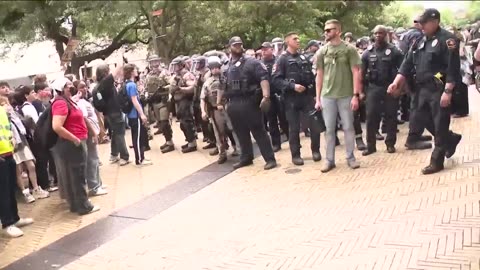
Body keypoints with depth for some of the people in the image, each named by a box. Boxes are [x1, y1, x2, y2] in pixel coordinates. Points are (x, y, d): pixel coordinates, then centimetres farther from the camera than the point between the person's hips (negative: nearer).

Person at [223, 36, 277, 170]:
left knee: (259, 131, -4)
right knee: (241, 133, 14)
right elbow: (223, 86, 23)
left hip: (249, 102, -6)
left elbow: (264, 78, -14)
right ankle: (246, 157, 26)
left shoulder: (252, 62, -3)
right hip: (234, 104, 6)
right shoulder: (227, 67, 16)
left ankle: (270, 159, 0)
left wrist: (266, 96, -25)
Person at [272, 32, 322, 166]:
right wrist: (292, 86, -19)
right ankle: (295, 155, 14)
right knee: (294, 128, 3)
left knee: (315, 124, 1)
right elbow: (276, 80, -10)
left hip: (307, 96, 4)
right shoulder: (283, 59, -1)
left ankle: (315, 150, 18)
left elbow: (311, 77, 16)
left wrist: (315, 94, 10)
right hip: (291, 98, -3)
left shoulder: (304, 58, 13)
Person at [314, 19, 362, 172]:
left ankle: (350, 157, 20)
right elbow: (319, 75, 10)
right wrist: (318, 98, 6)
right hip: (327, 96, 2)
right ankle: (330, 160, 15)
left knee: (348, 127, 7)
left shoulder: (349, 49, -1)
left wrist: (356, 95, -10)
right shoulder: (322, 51, 7)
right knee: (329, 129, 7)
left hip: (346, 95, -2)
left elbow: (356, 73, -2)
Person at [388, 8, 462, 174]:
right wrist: (396, 83, 2)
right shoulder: (420, 41, 13)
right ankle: (451, 139, 37)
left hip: (439, 90, -8)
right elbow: (408, 63, 13)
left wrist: (447, 92, -22)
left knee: (440, 126, 1)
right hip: (422, 89, 8)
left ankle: (437, 161, 10)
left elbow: (453, 68, -16)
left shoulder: (447, 39, -9)